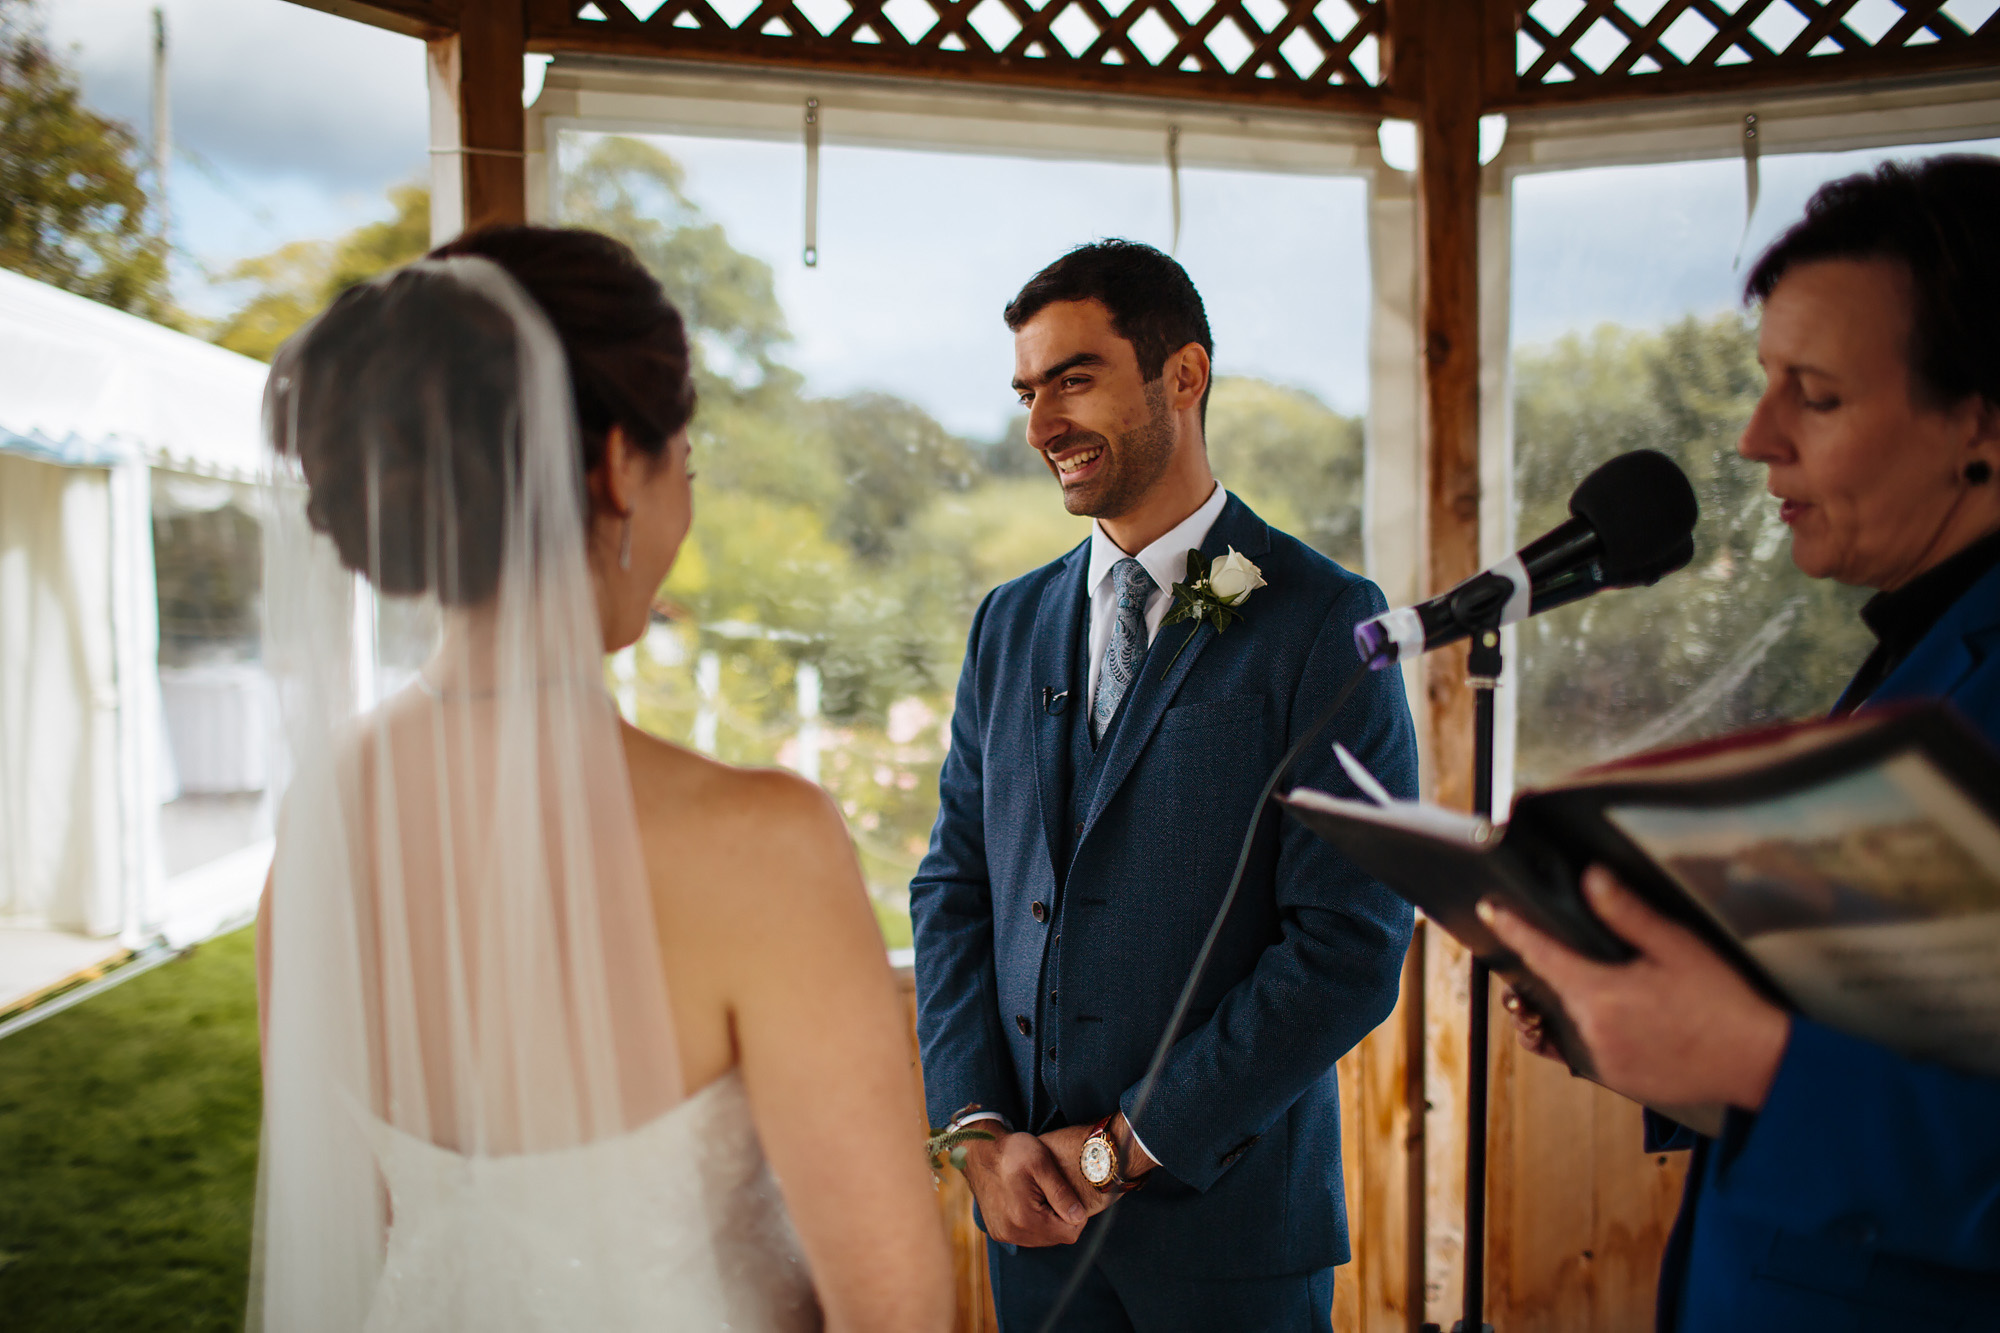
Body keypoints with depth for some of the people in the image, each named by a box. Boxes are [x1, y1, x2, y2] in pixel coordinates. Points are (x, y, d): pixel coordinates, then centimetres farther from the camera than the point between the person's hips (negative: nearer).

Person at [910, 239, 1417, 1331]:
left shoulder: (1325, 620, -11)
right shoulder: (1010, 623, 6)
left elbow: (1350, 947, -15)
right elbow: (952, 887, 7)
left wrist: (1121, 1148, -13)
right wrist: (979, 1129, -5)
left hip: (1229, 1211, -4)